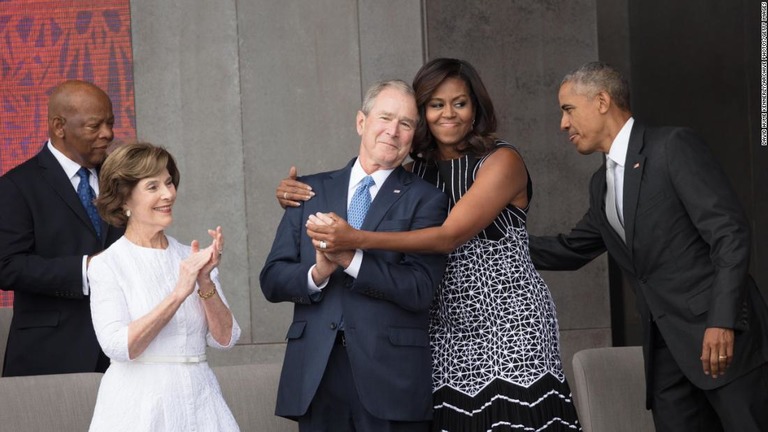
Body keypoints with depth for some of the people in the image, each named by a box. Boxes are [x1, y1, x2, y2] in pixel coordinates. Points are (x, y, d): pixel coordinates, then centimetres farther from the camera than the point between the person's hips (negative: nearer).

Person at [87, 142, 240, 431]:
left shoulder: (192, 258, 7)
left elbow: (225, 338, 2)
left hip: (200, 401, 4)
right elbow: (118, 346, -16)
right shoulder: (106, 265, -5)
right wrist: (179, 292, -19)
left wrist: (206, 283, -13)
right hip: (140, 404, -4)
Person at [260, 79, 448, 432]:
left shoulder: (425, 199, 3)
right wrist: (317, 274, -13)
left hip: (391, 377, -2)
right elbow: (272, 280, 7)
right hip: (315, 375, 2)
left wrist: (351, 260, -19)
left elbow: (420, 290, -9)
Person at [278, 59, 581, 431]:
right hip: (445, 331, 4)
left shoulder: (501, 162, -7)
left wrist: (356, 239, -26)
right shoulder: (414, 170, 9)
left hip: (508, 326, -4)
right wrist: (299, 197, -3)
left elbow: (450, 236, -18)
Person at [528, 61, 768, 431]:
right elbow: (571, 250, 31)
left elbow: (730, 232, -12)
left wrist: (722, 321, -20)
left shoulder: (674, 147, -6)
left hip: (719, 333, -7)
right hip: (666, 347, 8)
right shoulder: (602, 184, 18)